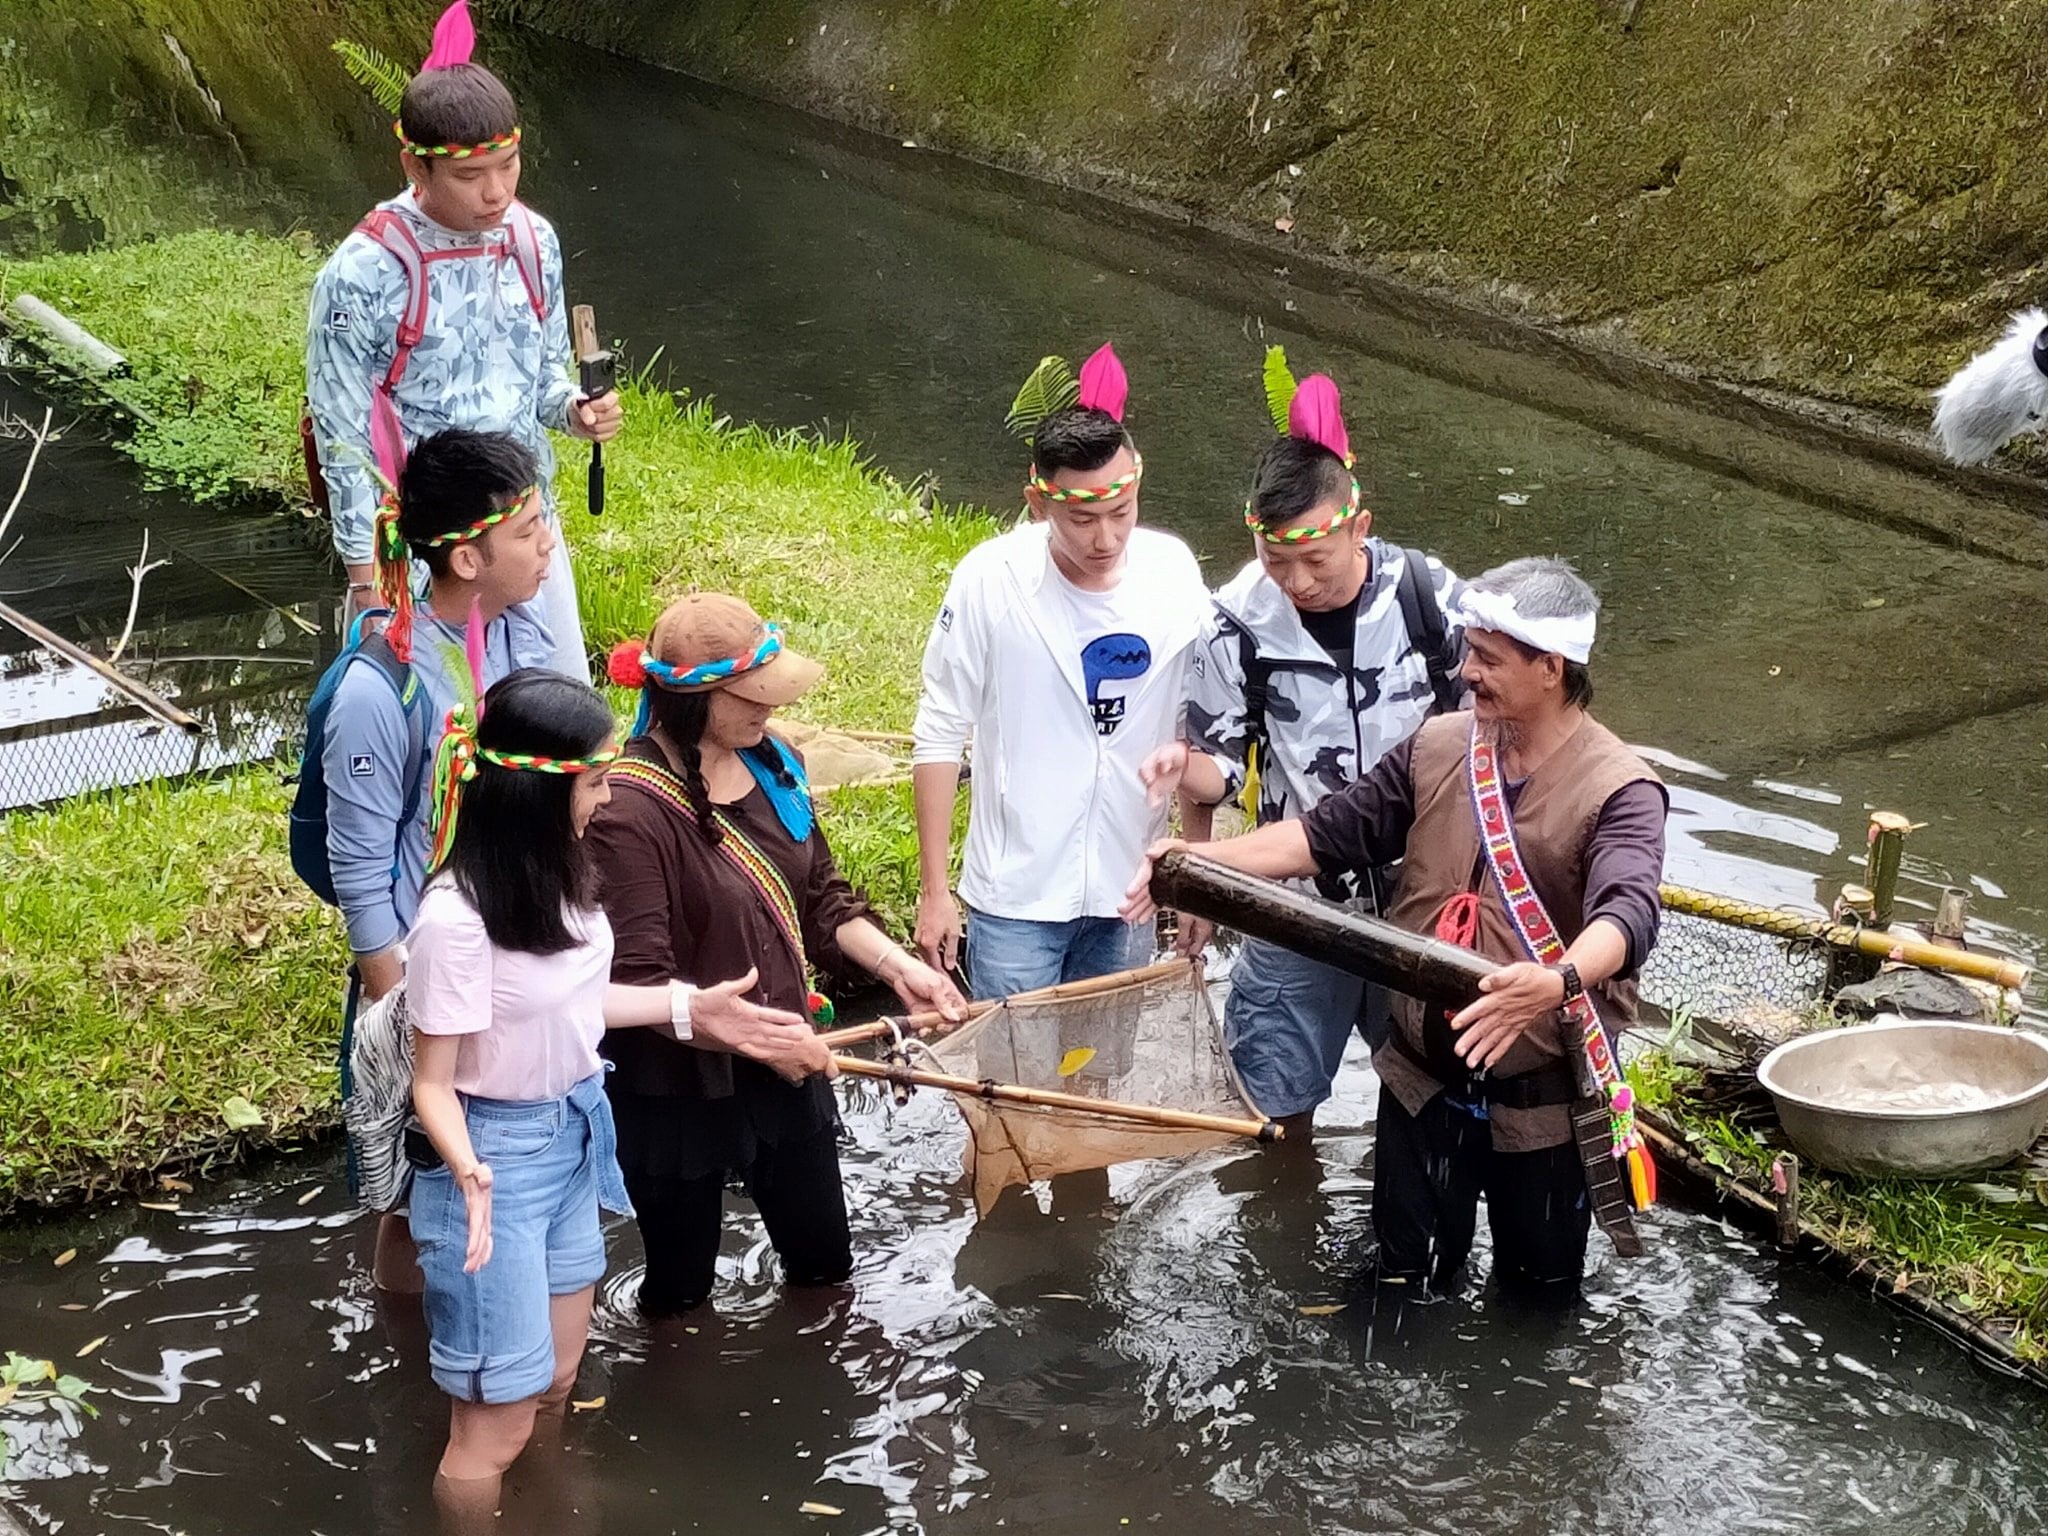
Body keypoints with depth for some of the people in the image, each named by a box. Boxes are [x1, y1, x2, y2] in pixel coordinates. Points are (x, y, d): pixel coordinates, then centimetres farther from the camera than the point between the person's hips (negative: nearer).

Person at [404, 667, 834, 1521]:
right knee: (497, 1422, 5)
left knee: (556, 1383, 24)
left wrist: (688, 1007, 6)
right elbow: (433, 1083, -21)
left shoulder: (559, 870, -6)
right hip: (498, 1154, -8)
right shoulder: (457, 916, -29)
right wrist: (469, 1174, -38)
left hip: (573, 1137, 8)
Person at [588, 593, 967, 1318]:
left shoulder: (772, 762, -2)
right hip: (678, 1089, -7)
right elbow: (638, 982, -28)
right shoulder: (630, 809, -26)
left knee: (825, 1261, 23)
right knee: (681, 1288, 14)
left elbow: (820, 899, 9)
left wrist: (899, 966, -3)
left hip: (783, 1067, 7)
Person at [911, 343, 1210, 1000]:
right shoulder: (991, 581, -15)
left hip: (1127, 895, 3)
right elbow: (940, 736, -7)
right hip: (1015, 897, -3)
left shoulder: (1174, 575, -7)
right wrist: (934, 890, -5)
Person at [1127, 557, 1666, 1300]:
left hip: (1544, 1101, -4)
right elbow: (1329, 833, 4)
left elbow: (1626, 914, -34)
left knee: (1538, 1301, 16)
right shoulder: (1437, 748, 0)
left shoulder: (1620, 791, -17)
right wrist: (1204, 856, -7)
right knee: (1401, 1288, 18)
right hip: (1424, 1082, 4)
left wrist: (1558, 981, -55)